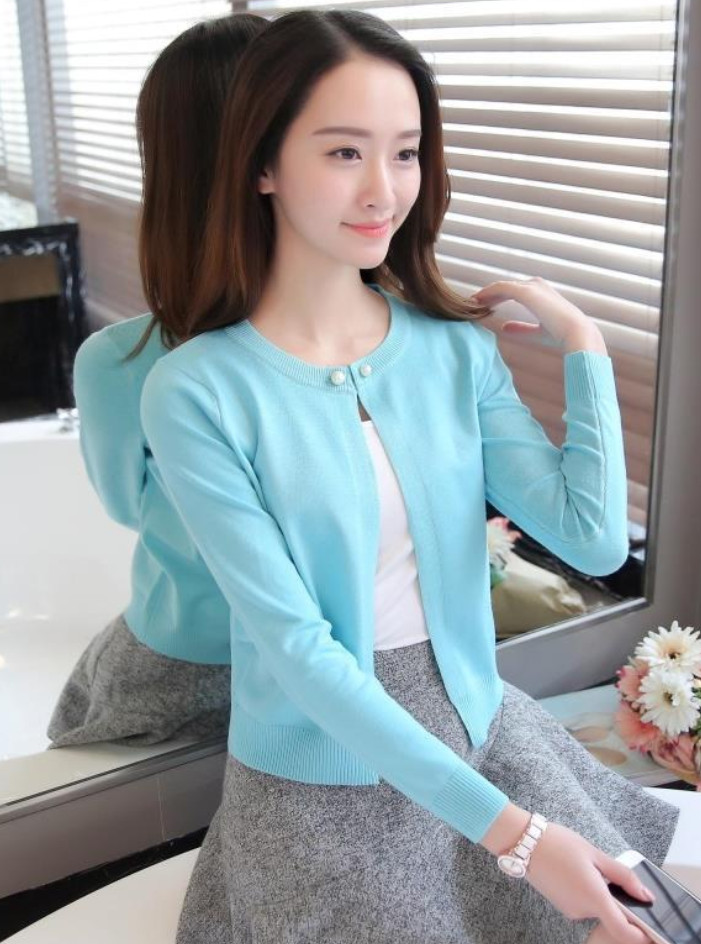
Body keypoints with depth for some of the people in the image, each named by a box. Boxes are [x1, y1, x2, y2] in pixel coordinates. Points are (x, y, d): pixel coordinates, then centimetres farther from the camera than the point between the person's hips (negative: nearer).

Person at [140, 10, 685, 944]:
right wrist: (504, 826, -23)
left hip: (482, 730, 4)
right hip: (321, 781, -3)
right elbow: (297, 644, -21)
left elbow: (595, 541, -10)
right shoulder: (196, 391, -18)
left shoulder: (458, 348, -4)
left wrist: (582, 340, -11)